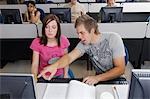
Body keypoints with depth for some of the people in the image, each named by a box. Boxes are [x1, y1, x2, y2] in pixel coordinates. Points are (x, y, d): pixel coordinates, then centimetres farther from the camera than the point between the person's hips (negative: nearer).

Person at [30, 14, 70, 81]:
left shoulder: (63, 40, -8)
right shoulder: (37, 43, -14)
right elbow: (35, 64, -13)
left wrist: (65, 75, -3)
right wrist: (34, 77, -31)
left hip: (60, 75, 2)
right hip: (44, 76, -1)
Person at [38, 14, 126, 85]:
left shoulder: (113, 39, -18)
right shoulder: (84, 44, -7)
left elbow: (120, 69, -20)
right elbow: (69, 57, -19)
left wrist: (98, 78, -32)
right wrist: (55, 65, -41)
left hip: (115, 80, -3)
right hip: (99, 79, 4)